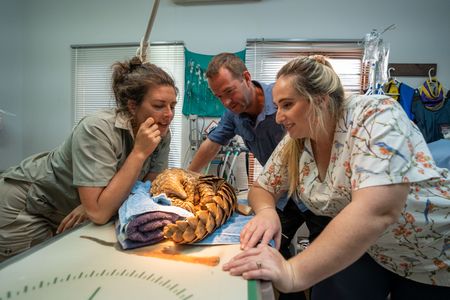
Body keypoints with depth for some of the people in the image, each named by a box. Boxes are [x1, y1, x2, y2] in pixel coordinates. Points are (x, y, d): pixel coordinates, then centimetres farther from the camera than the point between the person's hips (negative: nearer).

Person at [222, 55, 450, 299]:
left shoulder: (376, 117, -27)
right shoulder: (293, 145, -10)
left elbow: (376, 211, -39)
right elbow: (261, 188, -1)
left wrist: (293, 272, -44)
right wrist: (266, 211, -25)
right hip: (363, 248, 4)